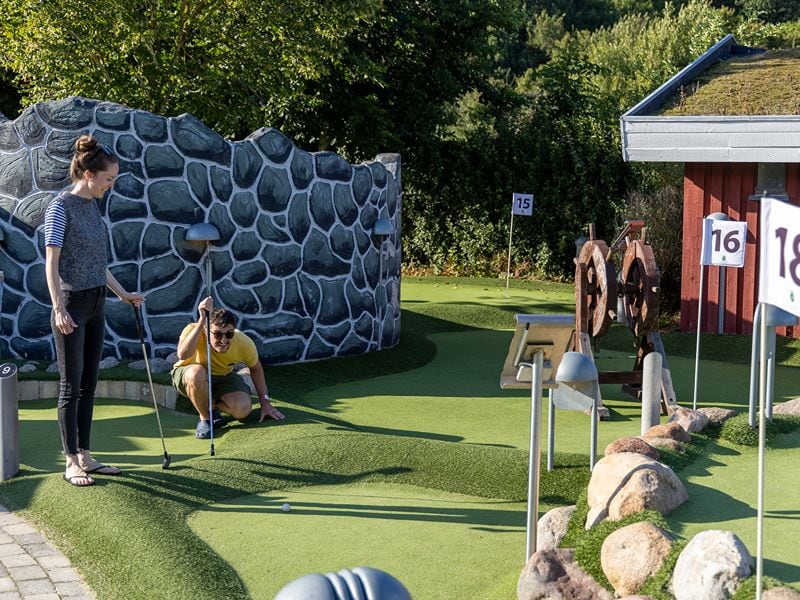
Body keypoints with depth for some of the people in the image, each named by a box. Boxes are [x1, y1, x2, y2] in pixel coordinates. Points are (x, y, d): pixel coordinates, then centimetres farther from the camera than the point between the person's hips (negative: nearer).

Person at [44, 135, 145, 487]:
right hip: (72, 303, -8)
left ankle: (84, 456, 17)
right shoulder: (61, 207, -12)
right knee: (71, 385, -1)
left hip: (96, 303, 8)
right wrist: (59, 309, -22)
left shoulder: (92, 206, 11)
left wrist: (123, 294, 21)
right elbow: (51, 262, -16)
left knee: (88, 384, 10)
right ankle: (71, 462, 6)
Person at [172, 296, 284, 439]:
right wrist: (202, 320, -56)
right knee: (197, 372, -40)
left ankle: (213, 406, 10)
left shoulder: (245, 344, -24)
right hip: (189, 375, -2)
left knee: (243, 409, -24)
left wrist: (265, 402, -2)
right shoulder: (194, 330, -33)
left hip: (222, 377, 2)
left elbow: (256, 368, -3)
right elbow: (183, 354, -54)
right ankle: (204, 418, -13)